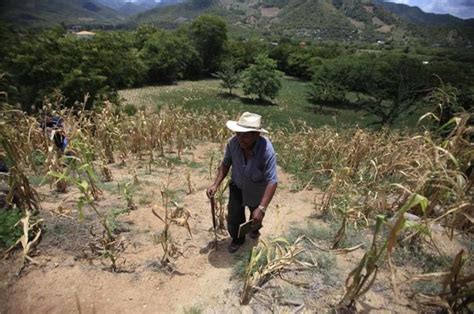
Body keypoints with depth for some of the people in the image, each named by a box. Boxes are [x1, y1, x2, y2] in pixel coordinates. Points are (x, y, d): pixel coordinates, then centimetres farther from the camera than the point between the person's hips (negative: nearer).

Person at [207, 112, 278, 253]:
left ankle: (255, 229, 64)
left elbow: (272, 181, -38)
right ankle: (237, 239, 41)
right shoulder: (233, 142, -28)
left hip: (257, 191, -1)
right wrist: (215, 184, -17)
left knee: (256, 216, 26)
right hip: (237, 188, 2)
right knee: (234, 217, 6)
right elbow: (225, 164, -10)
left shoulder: (267, 150, -40)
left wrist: (262, 208, -43)